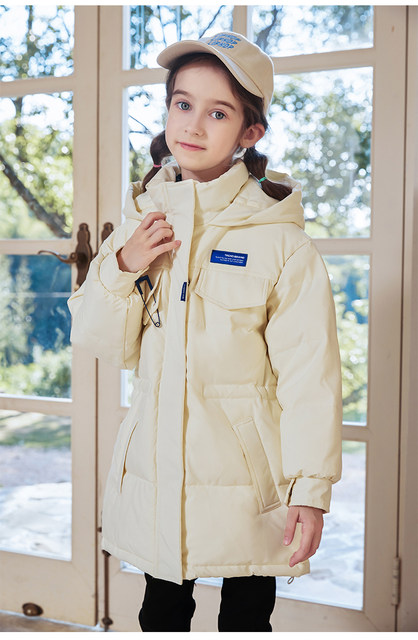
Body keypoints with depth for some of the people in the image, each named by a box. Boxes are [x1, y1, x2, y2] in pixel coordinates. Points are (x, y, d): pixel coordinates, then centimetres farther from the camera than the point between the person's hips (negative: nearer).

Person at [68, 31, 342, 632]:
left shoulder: (279, 236, -11)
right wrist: (122, 268, -11)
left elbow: (310, 373, -12)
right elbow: (102, 344, 6)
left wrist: (311, 489, -16)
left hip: (247, 473, -4)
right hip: (156, 465, 4)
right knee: (162, 613, 18)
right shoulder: (142, 217, 4)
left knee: (247, 617, 13)